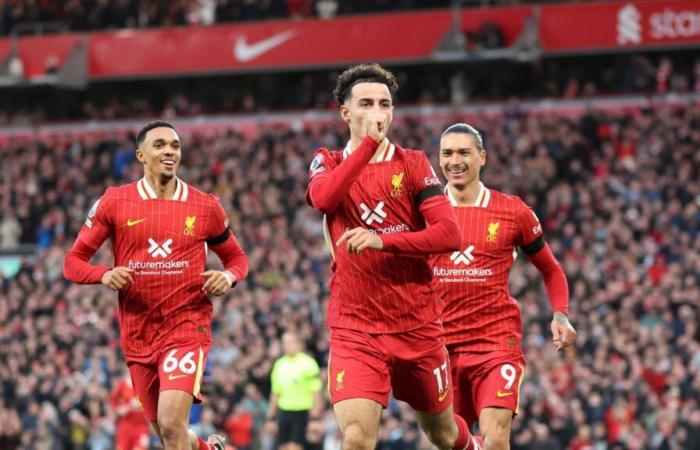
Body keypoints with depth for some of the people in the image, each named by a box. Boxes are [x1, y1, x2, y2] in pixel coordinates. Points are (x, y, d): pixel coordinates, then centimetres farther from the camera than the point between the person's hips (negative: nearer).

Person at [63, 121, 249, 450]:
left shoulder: (205, 207, 4)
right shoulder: (114, 202, 3)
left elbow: (237, 258, 17)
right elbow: (73, 262, 4)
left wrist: (229, 276, -7)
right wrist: (105, 275, -17)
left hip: (187, 327, -2)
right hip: (137, 334, 2)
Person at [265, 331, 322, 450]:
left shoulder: (308, 363, -5)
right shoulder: (279, 364, 13)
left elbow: (316, 391, -7)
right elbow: (275, 392, 20)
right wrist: (271, 414, 18)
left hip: (302, 412, -6)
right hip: (284, 412, 6)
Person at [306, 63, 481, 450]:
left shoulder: (412, 163, 2)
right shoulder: (328, 162, 6)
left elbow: (449, 233, -10)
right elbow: (322, 197, -19)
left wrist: (382, 240, -23)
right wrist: (370, 143, -21)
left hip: (417, 326, 1)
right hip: (354, 328, -1)